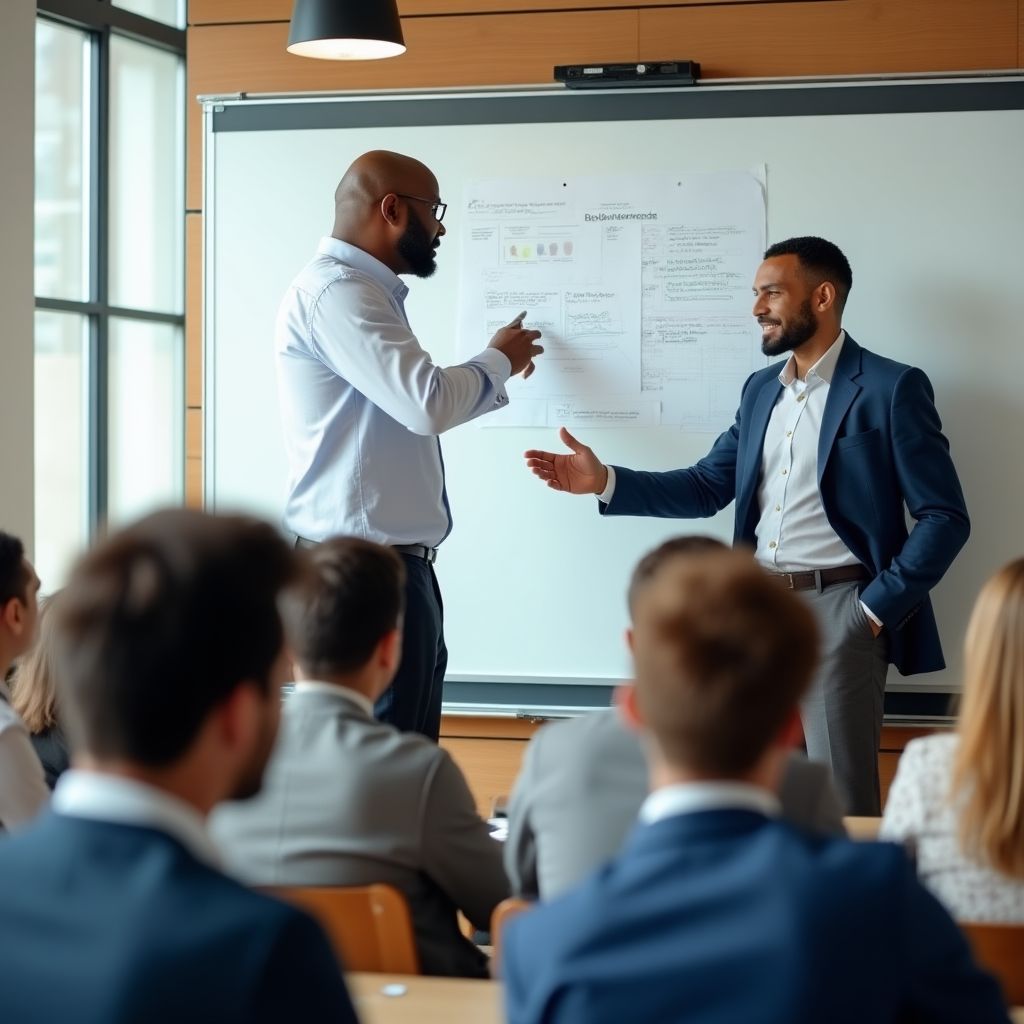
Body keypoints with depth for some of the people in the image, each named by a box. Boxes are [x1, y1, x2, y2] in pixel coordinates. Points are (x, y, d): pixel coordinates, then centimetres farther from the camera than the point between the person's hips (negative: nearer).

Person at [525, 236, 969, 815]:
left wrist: (877, 607, -12)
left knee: (841, 802, -3)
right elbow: (707, 487, 15)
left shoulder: (890, 388, -7)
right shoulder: (761, 389, 15)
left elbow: (945, 518, -8)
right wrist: (604, 481, 3)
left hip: (838, 608, -6)